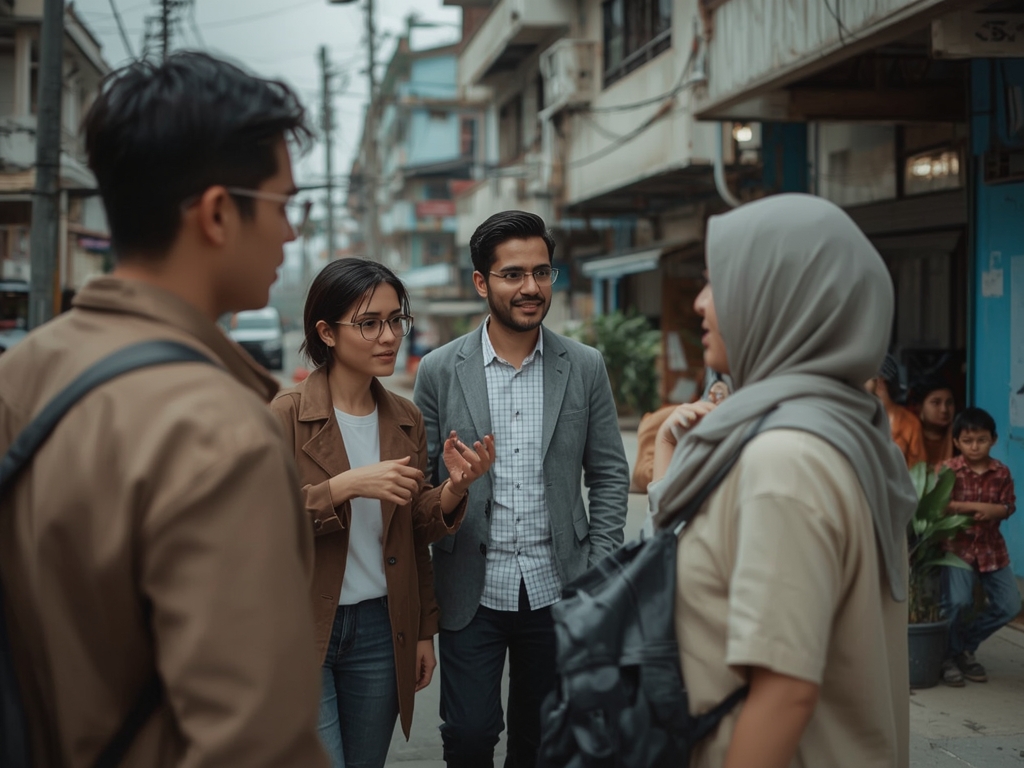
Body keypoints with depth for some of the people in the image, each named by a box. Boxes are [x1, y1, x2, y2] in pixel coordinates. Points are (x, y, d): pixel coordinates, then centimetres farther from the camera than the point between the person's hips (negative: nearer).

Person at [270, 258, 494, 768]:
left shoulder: (406, 420, 7)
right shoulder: (288, 414, -8)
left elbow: (414, 531, 12)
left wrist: (454, 488, -6)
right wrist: (345, 487, -24)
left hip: (382, 627, 5)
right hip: (302, 629, -4)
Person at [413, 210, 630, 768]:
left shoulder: (585, 368, 1)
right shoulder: (440, 371, -2)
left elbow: (609, 476, 4)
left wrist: (599, 575, 0)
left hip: (555, 590, 1)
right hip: (472, 591, -1)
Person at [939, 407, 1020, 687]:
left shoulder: (1001, 472, 2)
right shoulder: (949, 470, -9)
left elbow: (1010, 505, 0)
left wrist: (993, 511, -22)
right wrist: (977, 507, -23)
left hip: (991, 546, 5)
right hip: (958, 545, -5)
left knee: (1009, 606, 3)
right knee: (958, 601, -21)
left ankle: (966, 646, 23)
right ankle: (949, 656, 5)